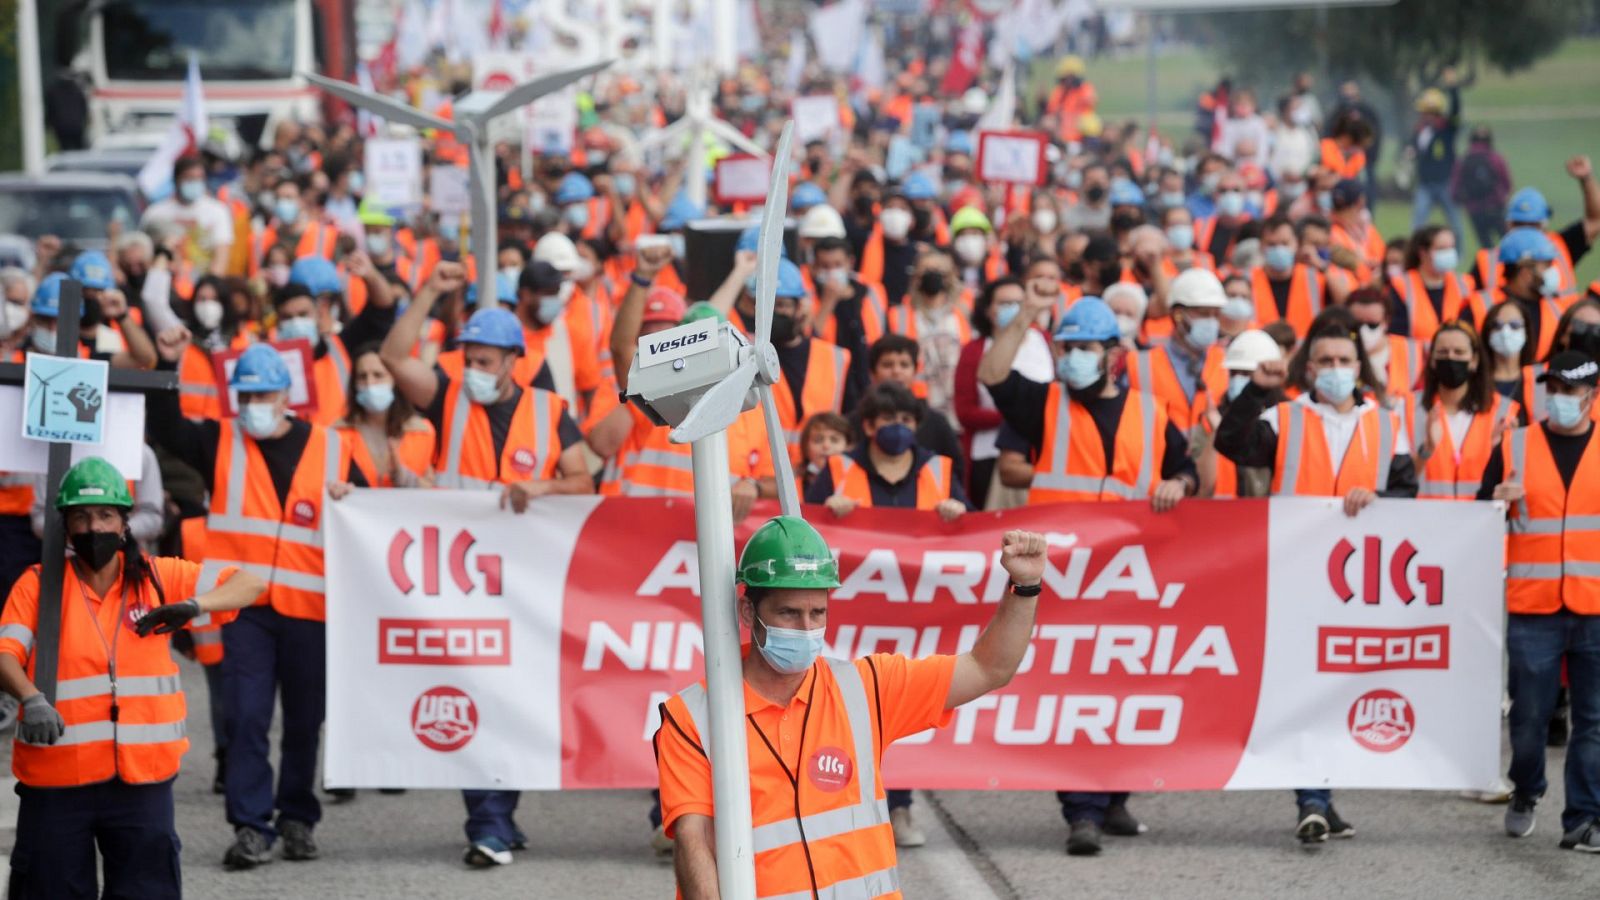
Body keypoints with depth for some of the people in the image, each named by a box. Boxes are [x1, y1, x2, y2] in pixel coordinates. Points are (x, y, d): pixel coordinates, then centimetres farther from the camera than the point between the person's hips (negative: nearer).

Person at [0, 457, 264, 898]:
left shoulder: (158, 577, 7)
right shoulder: (38, 585, 3)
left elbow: (249, 584, 4)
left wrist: (193, 605, -16)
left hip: (142, 776, 1)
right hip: (56, 778, -1)